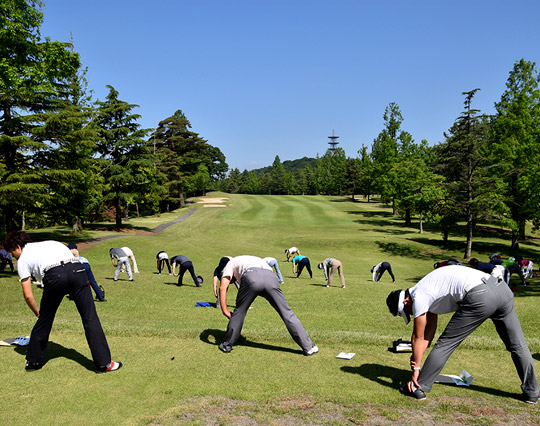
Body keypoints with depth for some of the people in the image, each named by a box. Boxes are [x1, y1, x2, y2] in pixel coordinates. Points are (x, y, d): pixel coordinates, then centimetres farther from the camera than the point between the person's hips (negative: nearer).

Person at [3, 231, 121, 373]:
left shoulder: (23, 260, 22)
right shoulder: (49, 243, 36)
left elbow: (28, 295, 18)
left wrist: (37, 312, 33)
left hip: (54, 276, -3)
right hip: (77, 269, 3)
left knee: (44, 320, 19)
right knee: (90, 318, 3)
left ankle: (33, 361, 35)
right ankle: (103, 363, 3)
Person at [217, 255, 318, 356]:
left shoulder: (231, 263, 35)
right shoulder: (254, 260, 48)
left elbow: (222, 287, 18)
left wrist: (225, 311, 17)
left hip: (251, 278, -3)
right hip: (271, 277, 4)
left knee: (239, 311, 18)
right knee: (287, 313, 9)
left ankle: (226, 345, 28)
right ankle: (308, 347, 12)